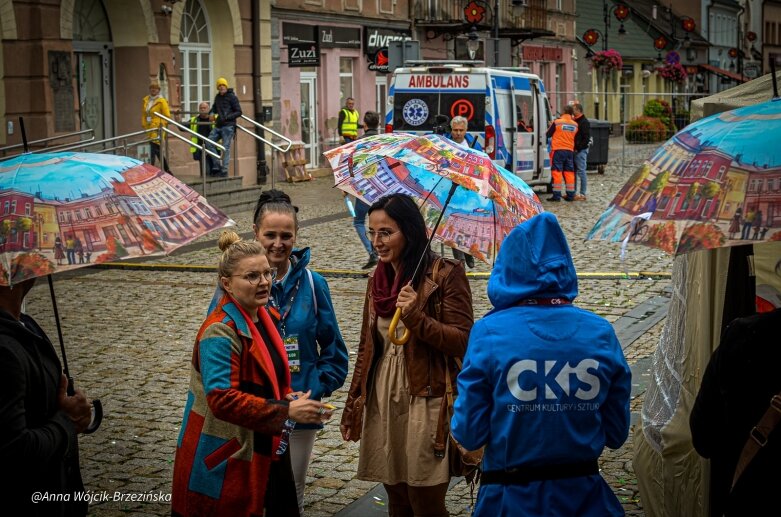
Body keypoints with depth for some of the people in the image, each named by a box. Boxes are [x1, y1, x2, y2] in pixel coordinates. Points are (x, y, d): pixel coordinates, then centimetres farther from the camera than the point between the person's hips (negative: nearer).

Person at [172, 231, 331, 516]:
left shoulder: (262, 318, 9)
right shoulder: (220, 332, -20)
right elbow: (222, 399, -29)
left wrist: (286, 397, 0)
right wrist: (286, 410, -29)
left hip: (263, 451, 9)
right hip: (226, 460, -8)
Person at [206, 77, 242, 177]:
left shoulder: (232, 97, -4)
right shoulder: (217, 97, 15)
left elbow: (239, 112, -7)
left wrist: (226, 117, -17)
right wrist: (211, 113, 8)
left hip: (228, 126, -7)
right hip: (218, 126, 7)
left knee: (226, 148, -7)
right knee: (209, 143, 0)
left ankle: (224, 170, -3)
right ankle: (216, 166, 5)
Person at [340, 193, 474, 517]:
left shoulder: (445, 274, -8)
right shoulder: (377, 279, 11)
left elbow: (464, 342, -12)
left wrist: (417, 317, -24)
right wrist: (353, 408, 16)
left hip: (427, 403, -6)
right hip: (382, 402, 6)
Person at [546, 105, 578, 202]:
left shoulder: (557, 122, -8)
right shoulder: (575, 125, 4)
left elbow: (548, 134, 1)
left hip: (558, 150, -4)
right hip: (570, 150, 4)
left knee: (557, 172, -3)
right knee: (569, 172, 9)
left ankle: (556, 195, -7)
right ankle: (570, 195, 10)